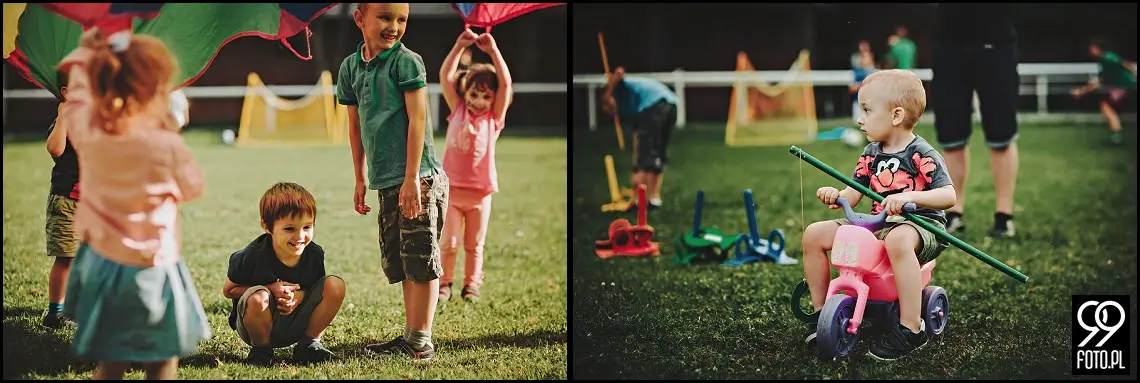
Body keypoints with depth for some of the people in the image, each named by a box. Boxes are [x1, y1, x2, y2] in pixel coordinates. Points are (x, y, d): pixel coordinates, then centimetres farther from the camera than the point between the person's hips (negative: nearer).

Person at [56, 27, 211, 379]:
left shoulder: (87, 134, -10)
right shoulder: (168, 146, -22)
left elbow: (78, 97, 13)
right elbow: (192, 189, -3)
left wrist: (85, 55, 25)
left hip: (99, 261, 5)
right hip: (151, 271, -5)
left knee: (110, 363, 15)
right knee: (162, 364, 10)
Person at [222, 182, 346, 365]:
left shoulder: (315, 254, -10)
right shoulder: (254, 256, -21)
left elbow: (317, 288, 5)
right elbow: (228, 290, -10)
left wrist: (300, 296, -21)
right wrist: (270, 289, -23)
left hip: (295, 326, 3)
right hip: (258, 324, -3)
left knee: (335, 285, -16)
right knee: (258, 298, -38)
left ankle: (309, 343, 0)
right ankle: (261, 348, -8)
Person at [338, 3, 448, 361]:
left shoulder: (407, 61, -9)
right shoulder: (350, 66, 9)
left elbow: (417, 119, -13)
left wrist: (412, 178, -17)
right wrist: (360, 180, 18)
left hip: (417, 178, -7)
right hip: (385, 182, 7)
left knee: (420, 260, -4)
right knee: (399, 262, 13)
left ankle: (421, 341, 0)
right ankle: (409, 336, 21)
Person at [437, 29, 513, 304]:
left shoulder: (494, 117, 0)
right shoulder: (458, 109, 3)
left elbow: (506, 83, -11)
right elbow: (445, 76, -5)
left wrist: (493, 51, -16)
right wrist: (460, 46, -13)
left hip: (480, 193, 0)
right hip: (452, 189, 0)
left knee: (474, 246, 10)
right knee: (449, 244, 3)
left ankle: (471, 285, 21)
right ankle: (444, 285, 14)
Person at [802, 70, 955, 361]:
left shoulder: (922, 155, -9)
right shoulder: (871, 154, 10)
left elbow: (948, 196, -18)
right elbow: (853, 195, 10)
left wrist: (908, 197, -34)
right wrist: (835, 196, -14)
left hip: (919, 223, -7)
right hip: (877, 224, 7)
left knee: (898, 240, -44)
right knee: (814, 234, -5)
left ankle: (911, 329, -39)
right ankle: (822, 312, 7)